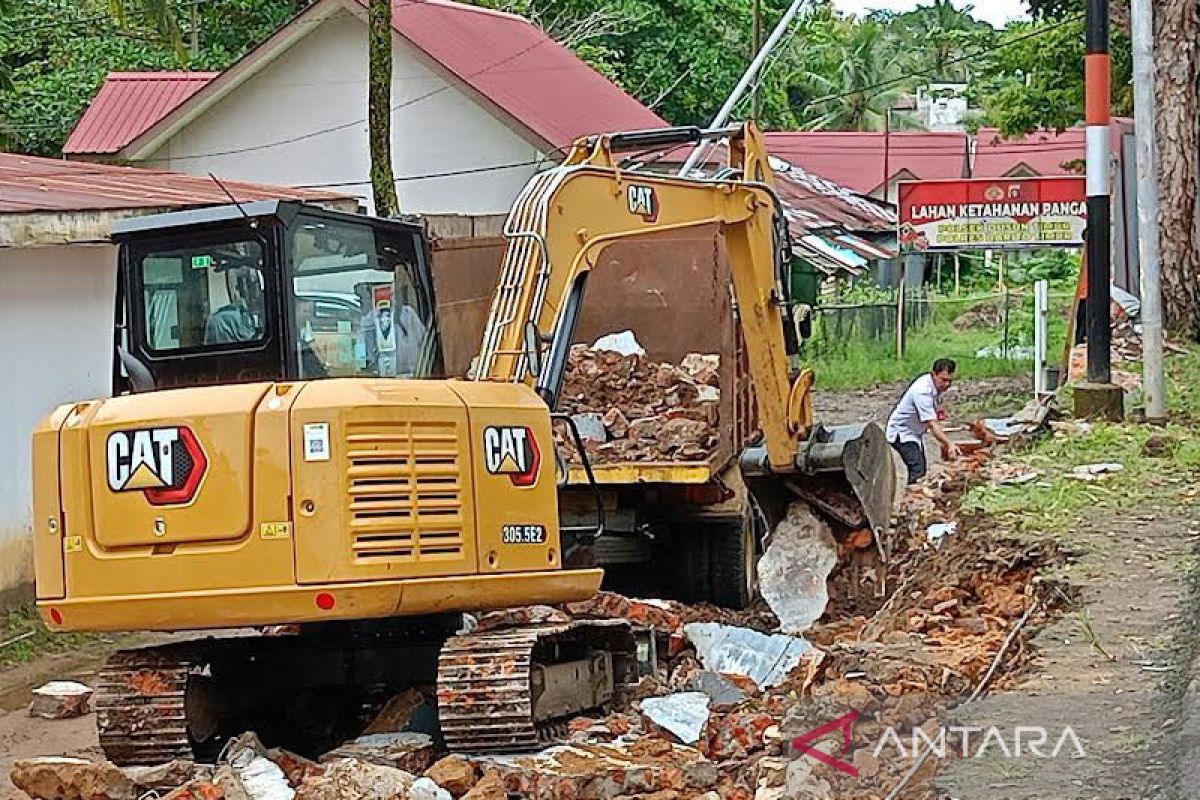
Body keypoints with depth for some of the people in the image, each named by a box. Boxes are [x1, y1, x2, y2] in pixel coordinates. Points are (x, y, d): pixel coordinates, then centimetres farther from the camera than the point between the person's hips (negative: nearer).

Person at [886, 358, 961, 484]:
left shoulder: (938, 387, -2)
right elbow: (931, 423, -36)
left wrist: (942, 442, -1)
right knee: (917, 471, -23)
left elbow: (936, 418, 7)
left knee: (922, 470, 13)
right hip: (902, 432, -10)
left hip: (916, 433, 10)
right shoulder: (923, 391, -31)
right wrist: (949, 444, -43)